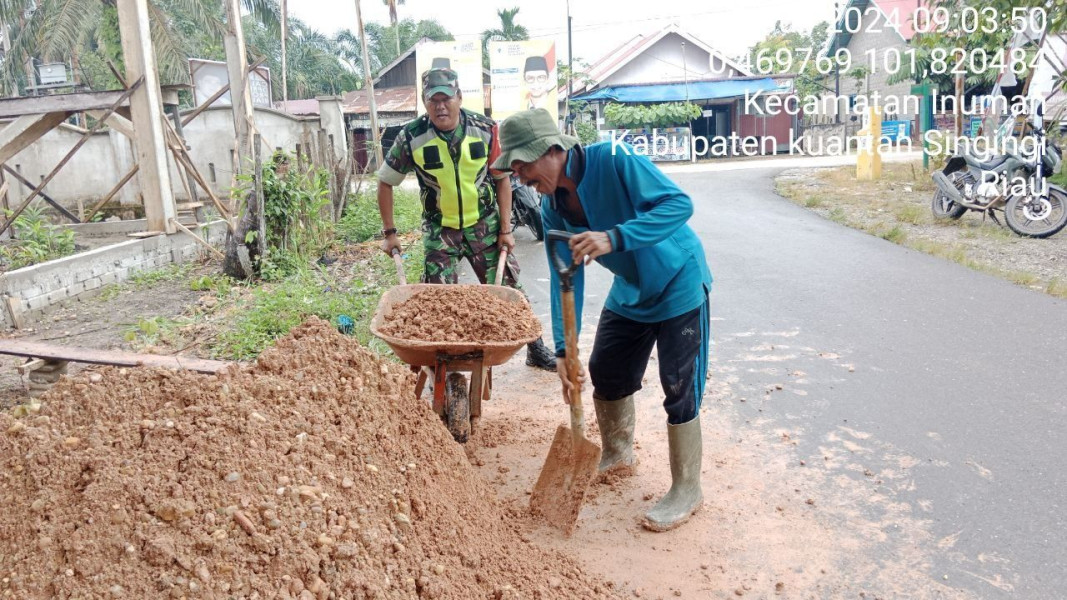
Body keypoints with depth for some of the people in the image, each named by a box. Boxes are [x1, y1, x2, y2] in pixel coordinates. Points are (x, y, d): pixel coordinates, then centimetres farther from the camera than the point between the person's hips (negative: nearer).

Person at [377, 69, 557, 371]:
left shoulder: (485, 130, -11)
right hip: (440, 230, 0)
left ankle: (536, 349, 21)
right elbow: (385, 183, -1)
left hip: (485, 224, 0)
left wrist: (505, 229, -4)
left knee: (507, 289, 4)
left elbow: (502, 179, -1)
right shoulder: (411, 137, -12)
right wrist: (389, 233, -3)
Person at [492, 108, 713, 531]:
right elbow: (565, 279, -7)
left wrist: (614, 238, -46)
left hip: (679, 285, -7)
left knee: (679, 389, -4)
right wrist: (563, 349, -13)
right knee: (605, 373, 14)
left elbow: (679, 203, -34)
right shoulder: (553, 210, -8)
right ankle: (617, 455, 40)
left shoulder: (612, 161, -27)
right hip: (630, 291, 7)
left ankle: (687, 491, 14)